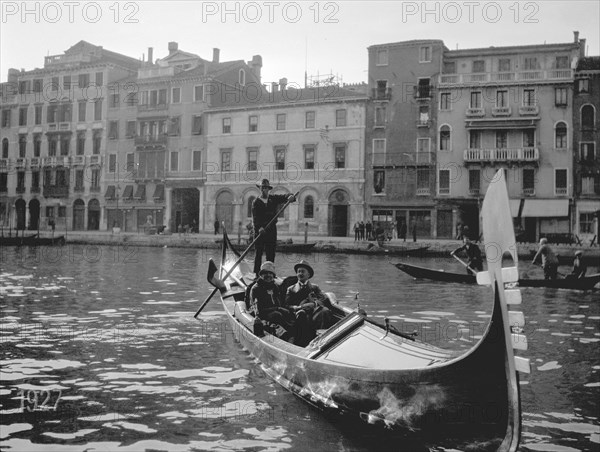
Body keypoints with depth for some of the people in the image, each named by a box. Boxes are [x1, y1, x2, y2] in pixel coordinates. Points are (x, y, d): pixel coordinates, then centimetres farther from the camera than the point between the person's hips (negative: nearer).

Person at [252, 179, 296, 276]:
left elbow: (284, 197, 1)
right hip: (260, 229, -3)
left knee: (271, 253, 4)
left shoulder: (274, 199, 11)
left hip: (271, 229, 3)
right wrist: (259, 227, -26)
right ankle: (256, 273, 0)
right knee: (258, 252, -2)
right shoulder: (256, 202, 0)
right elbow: (255, 216, -10)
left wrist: (291, 197, -24)